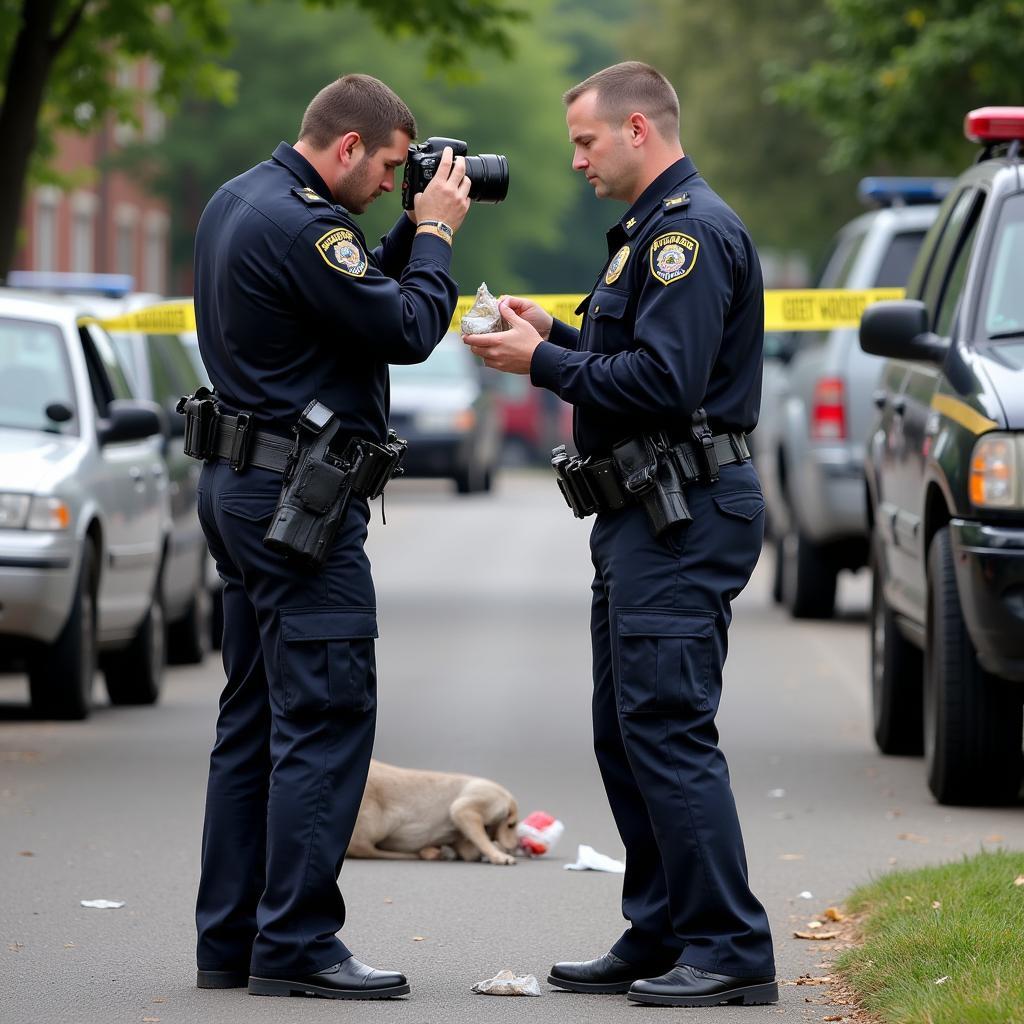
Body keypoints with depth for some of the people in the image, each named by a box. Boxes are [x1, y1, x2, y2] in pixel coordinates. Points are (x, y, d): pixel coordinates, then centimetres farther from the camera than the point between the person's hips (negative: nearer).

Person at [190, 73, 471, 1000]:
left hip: (241, 483, 11)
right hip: (299, 496, -11)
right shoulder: (298, 223, -19)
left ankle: (230, 940, 15)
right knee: (326, 718, -8)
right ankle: (296, 947, -8)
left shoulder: (237, 201, 14)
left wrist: (410, 235, 9)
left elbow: (361, 298, 19)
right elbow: (407, 330, -17)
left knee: (256, 717, 13)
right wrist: (434, 232, -5)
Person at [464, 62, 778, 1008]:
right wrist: (555, 336, 11)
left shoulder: (691, 229, -15)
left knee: (668, 731, -12)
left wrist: (544, 364, -14)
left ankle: (732, 952, -10)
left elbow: (665, 381, -23)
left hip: (686, 515, -11)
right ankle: (660, 938, 18)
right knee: (626, 731, 13)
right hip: (643, 515, 11)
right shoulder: (655, 227, 20)